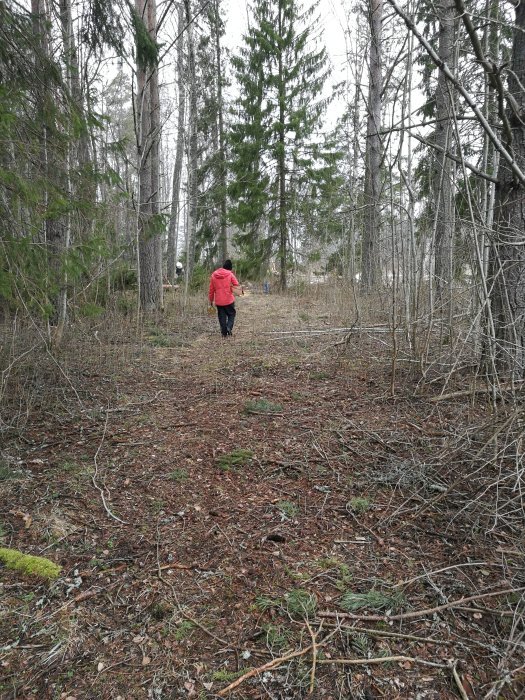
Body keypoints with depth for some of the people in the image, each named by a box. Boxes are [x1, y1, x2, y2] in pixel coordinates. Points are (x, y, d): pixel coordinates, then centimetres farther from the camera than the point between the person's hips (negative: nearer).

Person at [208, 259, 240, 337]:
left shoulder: (213, 275, 3)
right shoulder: (230, 274, -5)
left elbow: (211, 289, 7)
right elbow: (236, 285, -5)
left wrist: (211, 300, 14)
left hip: (218, 301, 2)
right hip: (229, 300, -2)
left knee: (222, 316, 11)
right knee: (231, 314, 15)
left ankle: (224, 333, 11)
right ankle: (229, 327, -7)